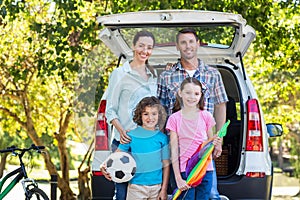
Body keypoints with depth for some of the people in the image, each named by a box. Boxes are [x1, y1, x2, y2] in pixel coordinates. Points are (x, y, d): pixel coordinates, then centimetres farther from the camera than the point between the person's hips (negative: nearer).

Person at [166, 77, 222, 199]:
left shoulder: (206, 116, 4)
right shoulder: (174, 119, 0)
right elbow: (174, 150, -2)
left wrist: (216, 143, -11)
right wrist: (178, 178, -7)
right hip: (185, 171, -1)